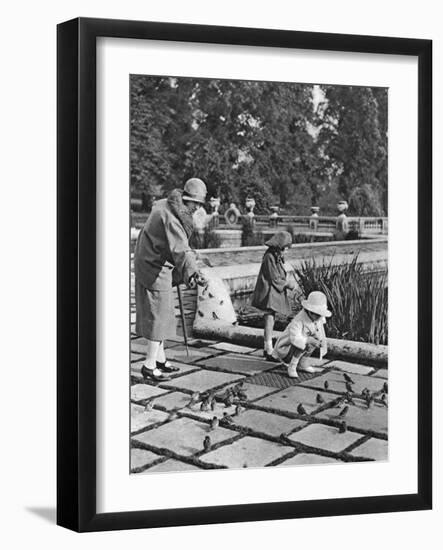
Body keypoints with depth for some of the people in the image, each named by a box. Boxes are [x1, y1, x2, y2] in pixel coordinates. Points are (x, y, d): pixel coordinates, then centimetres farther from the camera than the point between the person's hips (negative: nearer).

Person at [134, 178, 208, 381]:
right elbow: (181, 249, -37)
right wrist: (192, 271, -44)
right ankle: (149, 366, 1)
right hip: (155, 269, -10)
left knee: (159, 314, 17)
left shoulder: (163, 205, 6)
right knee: (159, 316, -4)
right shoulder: (170, 218, -25)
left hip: (146, 263, 10)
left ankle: (160, 359, 27)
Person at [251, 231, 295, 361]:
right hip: (269, 293, -10)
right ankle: (269, 352, -9)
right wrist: (288, 284, -7)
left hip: (275, 293, 10)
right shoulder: (270, 257, -19)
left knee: (270, 321, 16)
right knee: (269, 321, -10)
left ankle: (267, 349, 26)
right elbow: (274, 279, -18)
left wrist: (287, 281, -1)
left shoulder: (277, 256, 11)